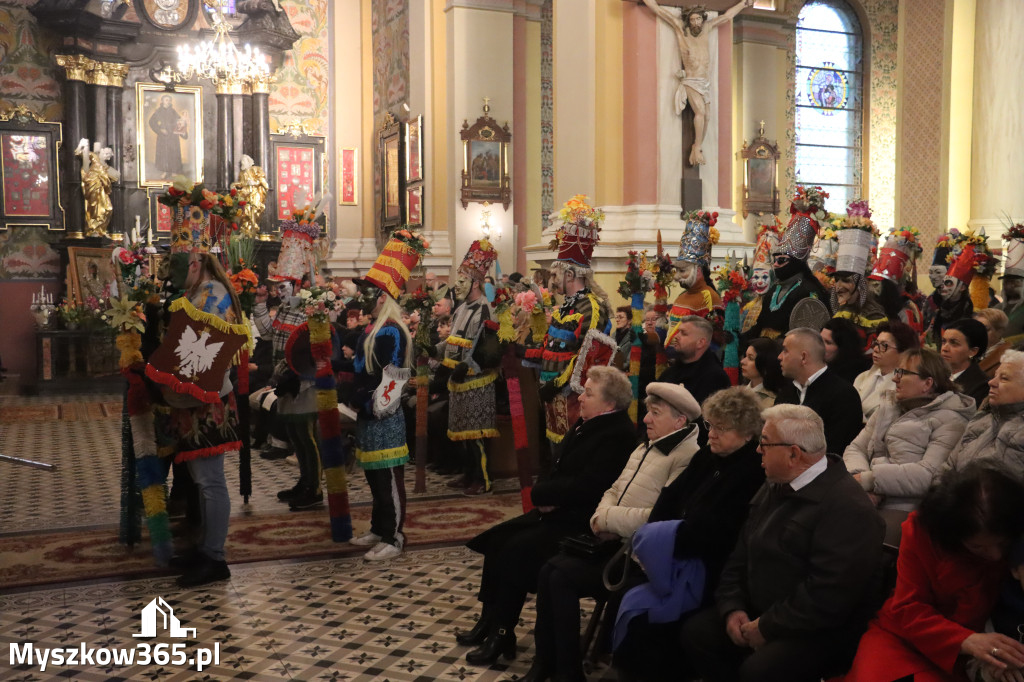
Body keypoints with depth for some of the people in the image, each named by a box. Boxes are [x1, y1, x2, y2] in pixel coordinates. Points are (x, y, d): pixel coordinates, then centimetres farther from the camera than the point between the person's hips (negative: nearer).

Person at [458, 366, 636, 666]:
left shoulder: (618, 434, -19)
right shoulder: (585, 424, 11)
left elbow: (585, 486, -27)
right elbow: (558, 470, 14)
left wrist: (542, 492, -14)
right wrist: (545, 495, -7)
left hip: (582, 522, -10)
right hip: (559, 510, 10)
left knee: (516, 550, -22)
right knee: (496, 539, 1)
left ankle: (501, 633, -8)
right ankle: (489, 621, 8)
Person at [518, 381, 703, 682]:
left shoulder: (688, 457, -15)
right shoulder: (646, 448, 16)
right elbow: (614, 491, 18)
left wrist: (608, 518, -15)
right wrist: (602, 518, -4)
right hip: (614, 542, 9)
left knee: (561, 576, -19)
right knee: (548, 569, -11)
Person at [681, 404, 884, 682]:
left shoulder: (848, 507, -21)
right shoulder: (774, 488, 10)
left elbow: (827, 599, -26)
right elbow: (740, 558, 13)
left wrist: (766, 628, -19)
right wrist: (732, 608, -2)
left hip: (820, 632, -8)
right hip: (758, 615, 8)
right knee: (695, 632, -6)